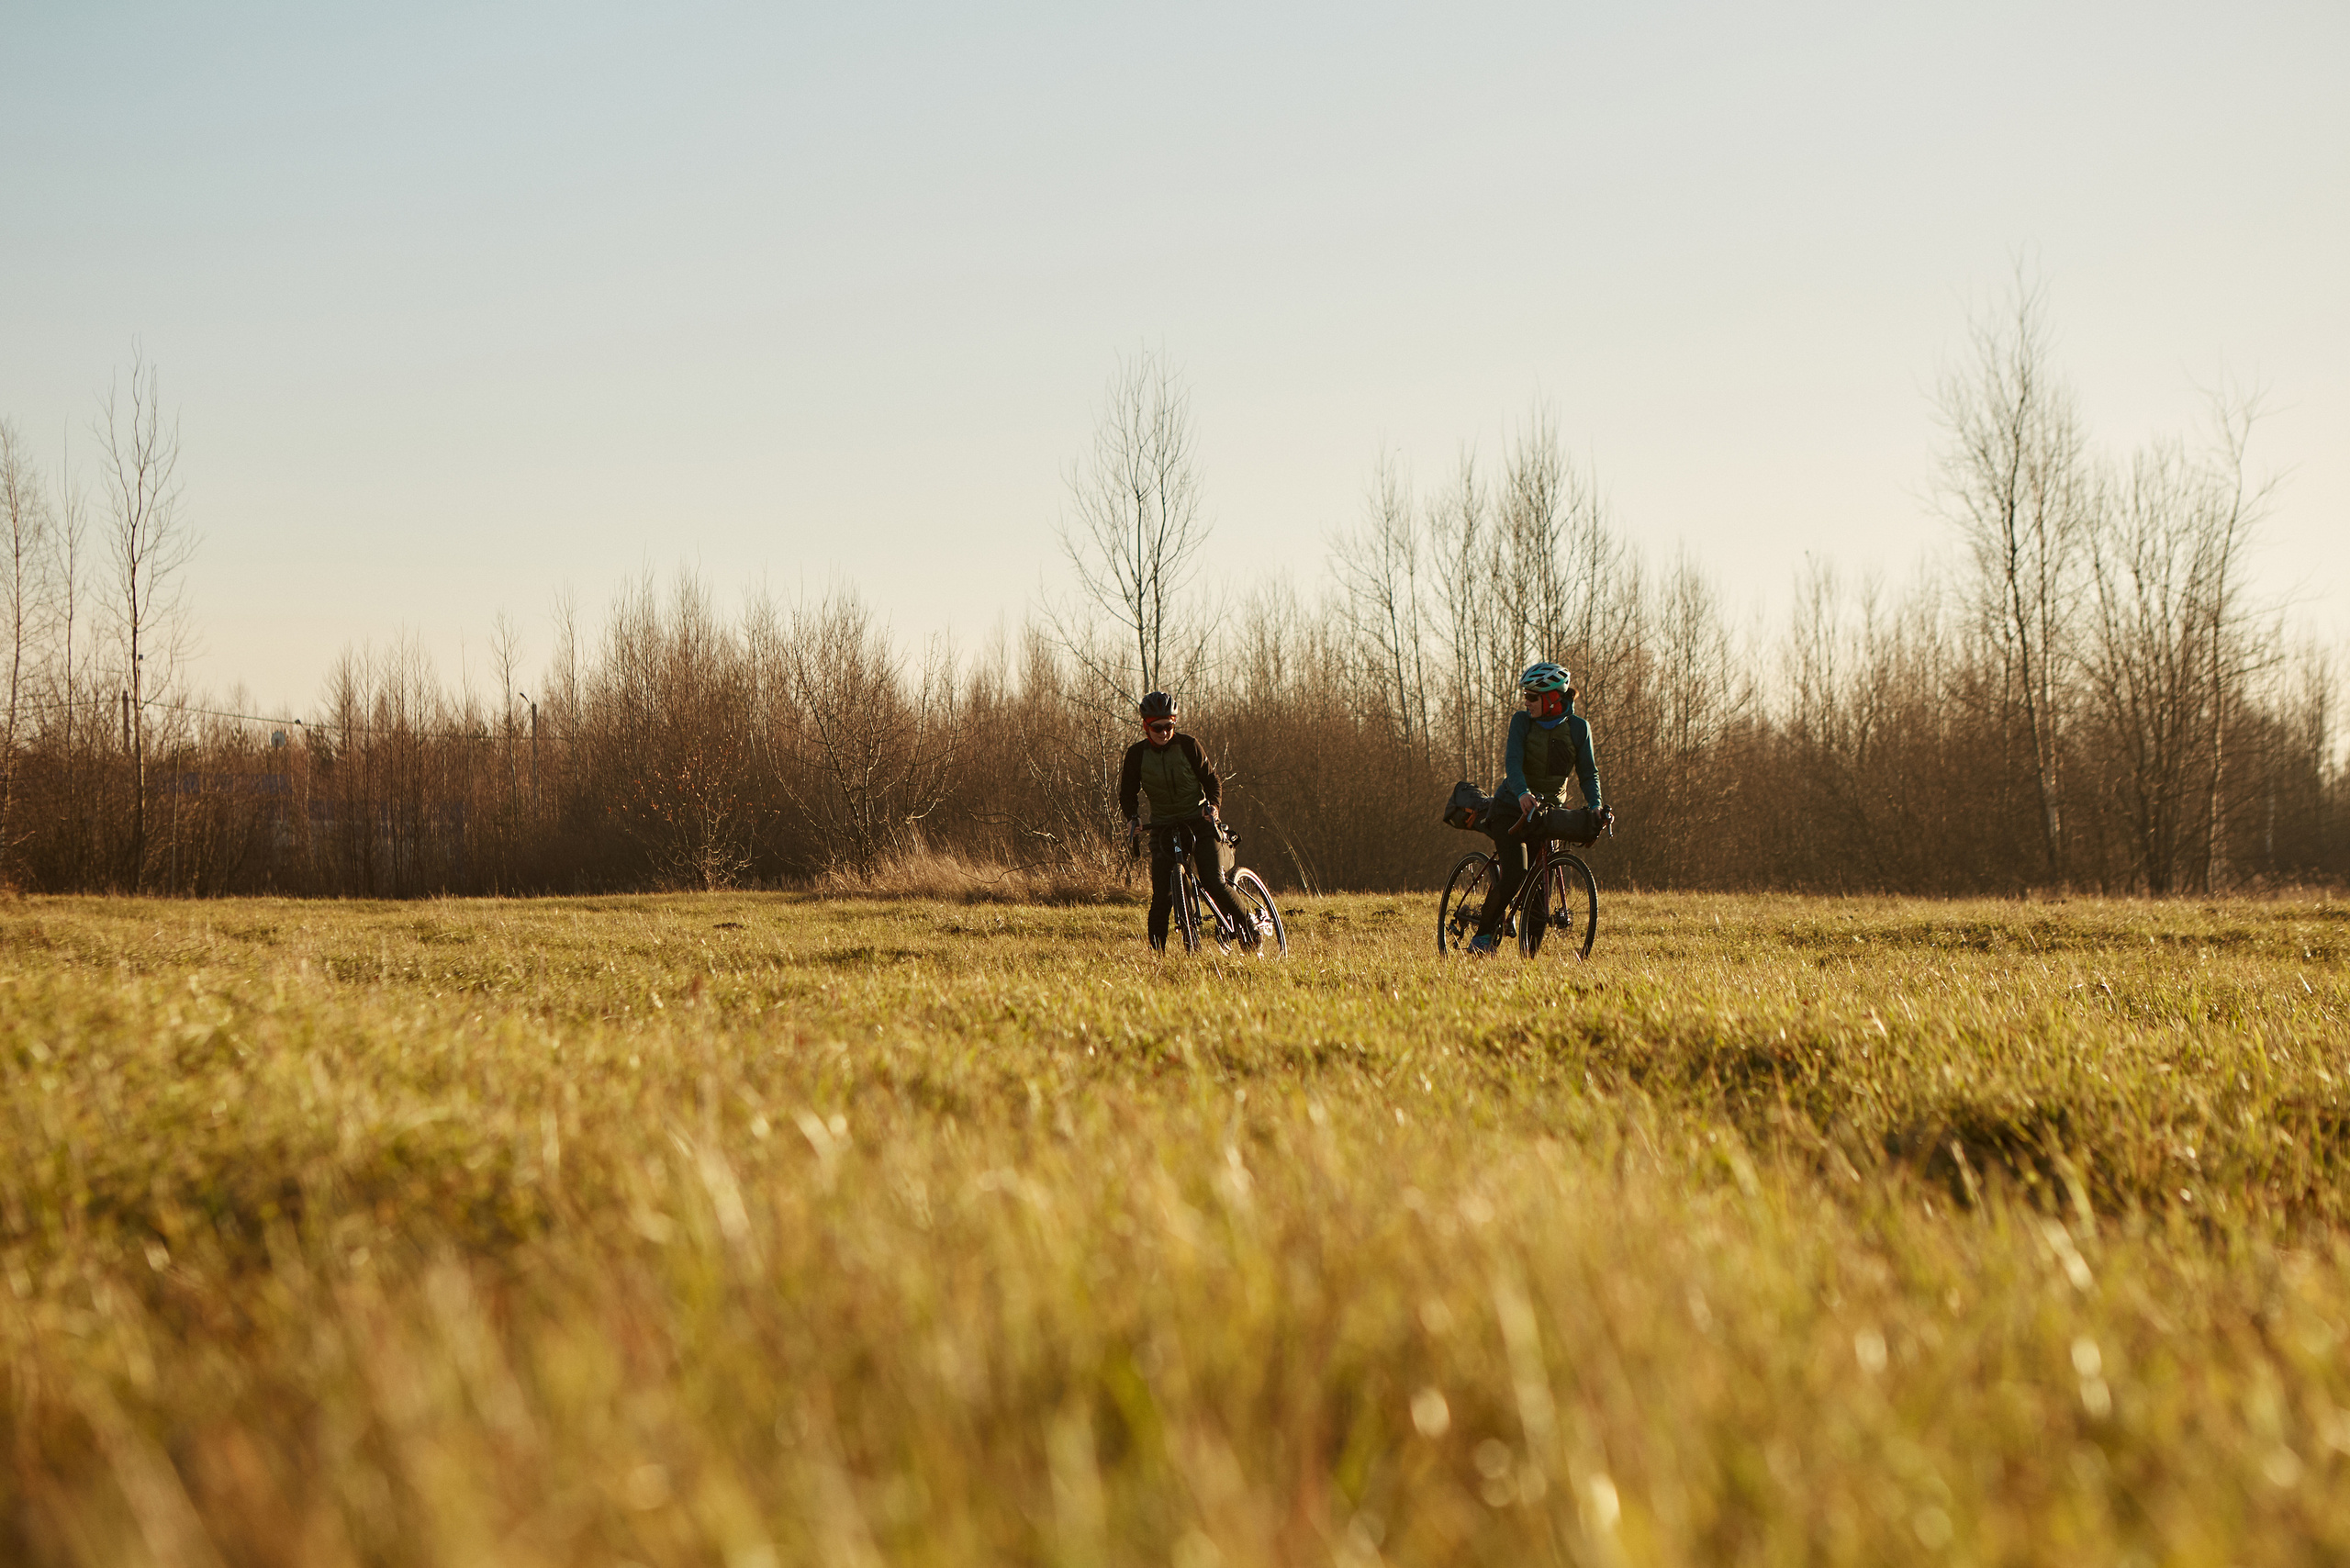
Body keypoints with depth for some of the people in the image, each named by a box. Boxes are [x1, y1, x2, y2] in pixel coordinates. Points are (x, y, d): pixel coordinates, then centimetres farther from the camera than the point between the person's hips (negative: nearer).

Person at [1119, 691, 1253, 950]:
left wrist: (1211, 804, -21)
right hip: (1162, 828, 1)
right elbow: (1127, 793, 5)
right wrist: (1133, 817, -15)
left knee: (1214, 885, -15)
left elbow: (1212, 780, -1)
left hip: (1199, 823, -1)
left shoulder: (1188, 746, -7)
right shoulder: (1137, 754, -3)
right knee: (1162, 898, -9)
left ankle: (1248, 927, 7)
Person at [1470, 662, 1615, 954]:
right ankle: (1483, 934, -4)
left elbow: (1588, 772, -3)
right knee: (1514, 875, -18)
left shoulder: (1578, 727, -3)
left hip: (1548, 808, 2)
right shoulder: (1522, 722, -8)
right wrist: (1522, 793, -42)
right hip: (1512, 808, -2)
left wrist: (1596, 805, -22)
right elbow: (1513, 763, -22)